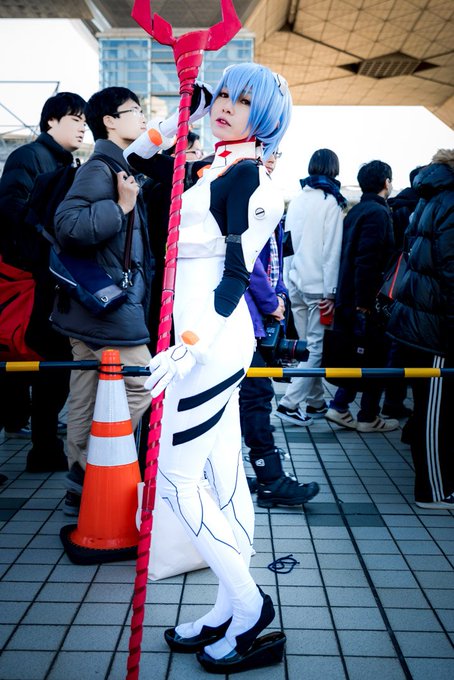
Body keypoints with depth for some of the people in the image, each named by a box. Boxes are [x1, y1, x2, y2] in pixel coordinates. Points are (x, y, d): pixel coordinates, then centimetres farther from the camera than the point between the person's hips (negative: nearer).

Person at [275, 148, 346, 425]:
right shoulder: (331, 202, -9)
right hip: (317, 285, -6)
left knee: (309, 345, 13)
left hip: (296, 283, 6)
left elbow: (288, 242, 12)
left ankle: (315, 402, 21)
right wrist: (330, 292, -11)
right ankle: (290, 403, -6)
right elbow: (331, 250, -12)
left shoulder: (297, 200, 8)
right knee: (316, 346, -2)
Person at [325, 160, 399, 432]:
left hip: (348, 296, 9)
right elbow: (367, 262, -23)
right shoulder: (378, 213, -15)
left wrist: (349, 297, 18)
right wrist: (364, 304, -21)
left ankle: (339, 407, 17)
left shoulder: (356, 211, 14)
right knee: (376, 357, 3)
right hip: (367, 300, -9)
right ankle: (369, 417, 12)